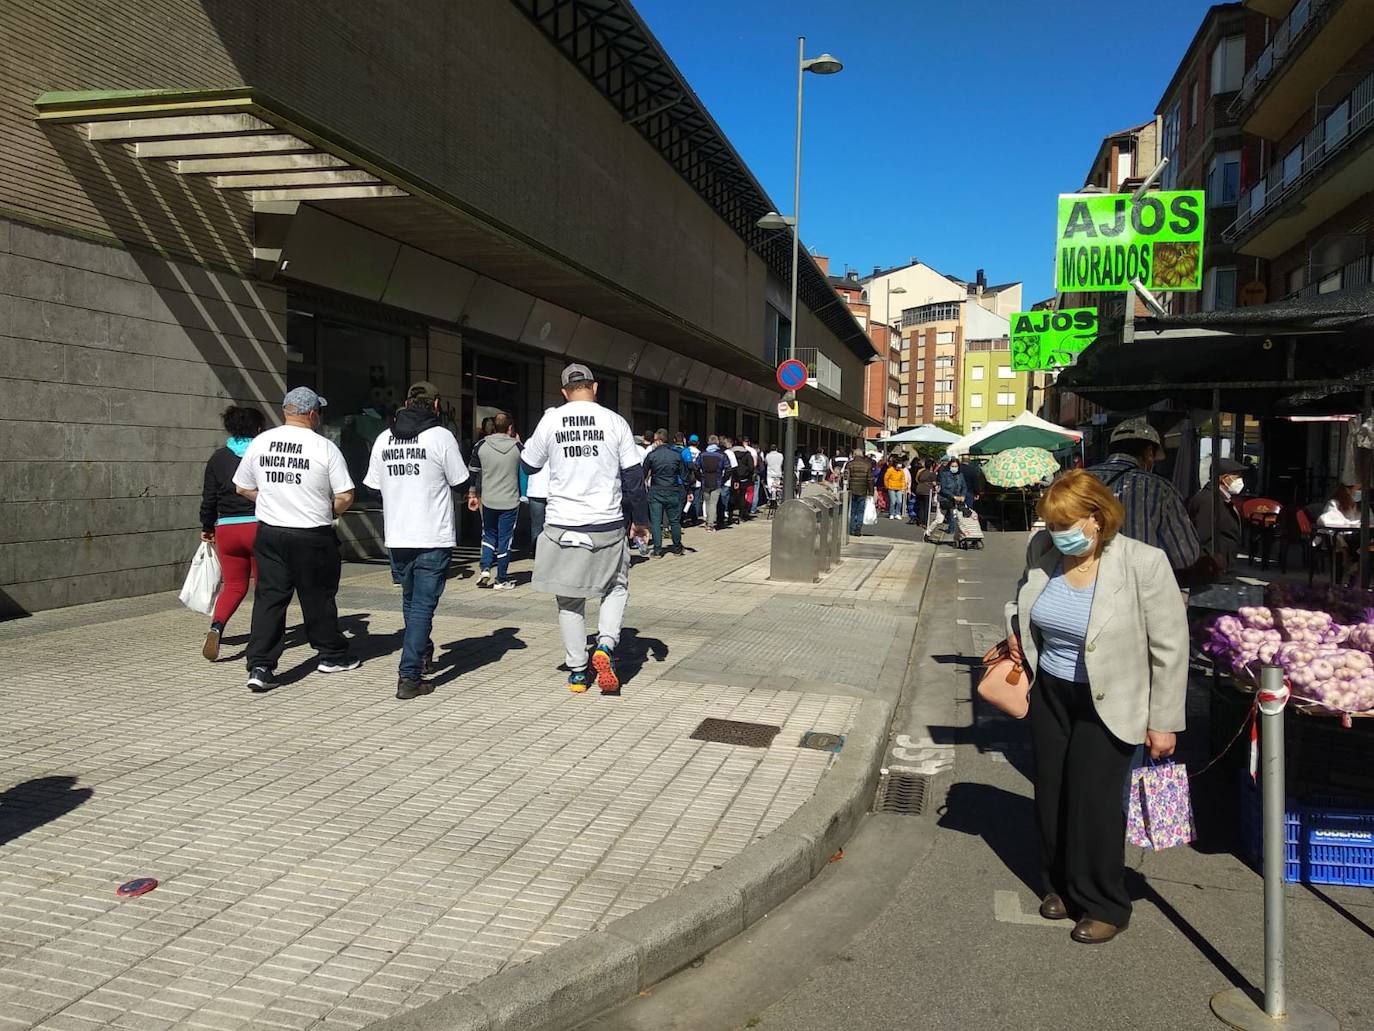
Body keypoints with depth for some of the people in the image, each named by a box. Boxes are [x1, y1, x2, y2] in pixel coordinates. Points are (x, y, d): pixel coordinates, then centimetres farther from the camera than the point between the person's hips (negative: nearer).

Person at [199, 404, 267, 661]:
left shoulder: (218, 458, 4)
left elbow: (209, 498, 7)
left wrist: (207, 528, 20)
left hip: (227, 530, 3)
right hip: (260, 527, -3)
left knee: (234, 585, 12)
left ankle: (216, 626, -11)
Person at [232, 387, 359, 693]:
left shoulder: (259, 443, 1)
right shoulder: (325, 447, -10)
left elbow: (242, 488, 10)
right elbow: (345, 496, -10)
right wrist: (330, 512, 9)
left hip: (269, 533, 3)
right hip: (313, 537, -3)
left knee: (269, 598, 6)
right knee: (318, 598, 11)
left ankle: (260, 667, 0)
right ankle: (332, 655, 27)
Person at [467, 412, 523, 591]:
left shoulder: (481, 445, -2)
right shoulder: (516, 446, -5)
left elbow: (473, 472, 3)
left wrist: (472, 494, 13)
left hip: (488, 501, 2)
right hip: (510, 501, -2)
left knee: (488, 535, 21)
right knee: (504, 539, 5)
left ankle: (485, 569, 5)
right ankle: (501, 580, 10)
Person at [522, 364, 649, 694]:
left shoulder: (550, 422, -1)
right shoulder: (614, 422, -3)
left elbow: (529, 466, 12)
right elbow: (633, 476, 0)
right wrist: (641, 519, 11)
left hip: (562, 527, 1)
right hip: (607, 526, -1)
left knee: (570, 600, 12)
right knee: (616, 587, 19)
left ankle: (577, 671, 17)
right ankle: (606, 645, -2)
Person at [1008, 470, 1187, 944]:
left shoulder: (1143, 563, -22)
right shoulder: (1042, 550, -8)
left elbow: (1170, 648, -15)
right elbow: (1022, 600, 17)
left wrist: (1163, 721, -12)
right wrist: (1016, 636, -1)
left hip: (1108, 702, -5)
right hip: (1050, 692, 5)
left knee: (1093, 799, -1)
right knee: (1051, 793, 14)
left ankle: (1104, 906, 20)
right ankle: (1061, 884, 35)